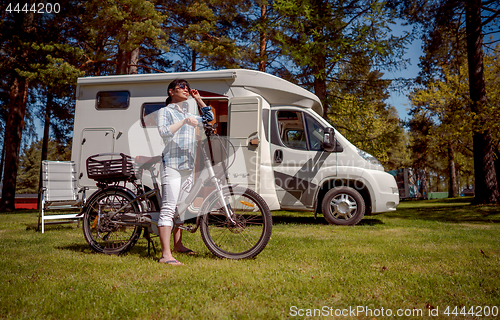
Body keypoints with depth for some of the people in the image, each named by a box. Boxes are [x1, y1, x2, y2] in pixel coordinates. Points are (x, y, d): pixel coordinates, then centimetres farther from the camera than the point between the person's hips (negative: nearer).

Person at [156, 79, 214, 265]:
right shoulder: (165, 112, 4)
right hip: (172, 164, -8)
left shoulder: (188, 115, 25)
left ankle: (178, 245, 25)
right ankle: (166, 254, -18)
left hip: (188, 166, 8)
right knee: (169, 208, -15)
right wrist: (184, 122, -21)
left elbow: (209, 118, 31)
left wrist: (198, 99, 23)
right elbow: (164, 131, -13)